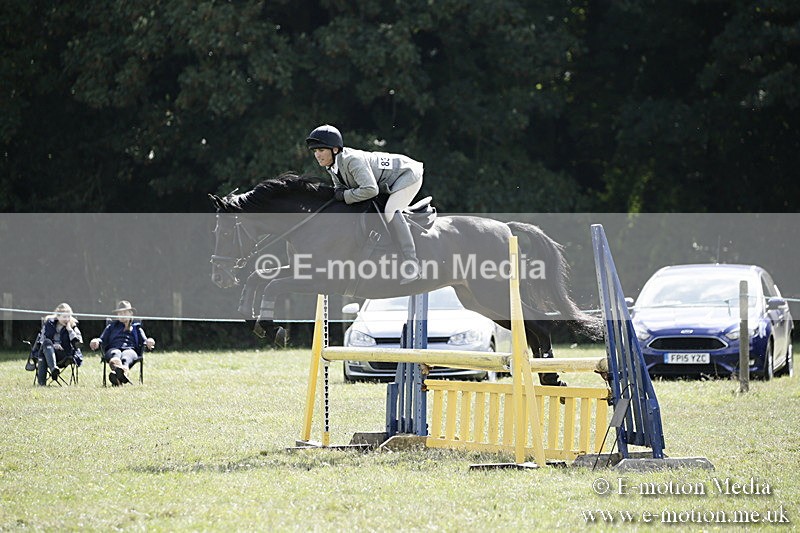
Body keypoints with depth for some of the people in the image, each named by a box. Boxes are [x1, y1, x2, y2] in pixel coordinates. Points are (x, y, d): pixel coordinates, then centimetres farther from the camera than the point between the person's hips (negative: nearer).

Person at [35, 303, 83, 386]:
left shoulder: (73, 326, 4)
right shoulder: (49, 323, 8)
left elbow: (78, 344, -8)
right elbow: (41, 340, 4)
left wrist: (69, 329, -11)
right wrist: (53, 346, -15)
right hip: (49, 354, 2)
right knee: (47, 342, -32)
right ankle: (53, 369, -50)